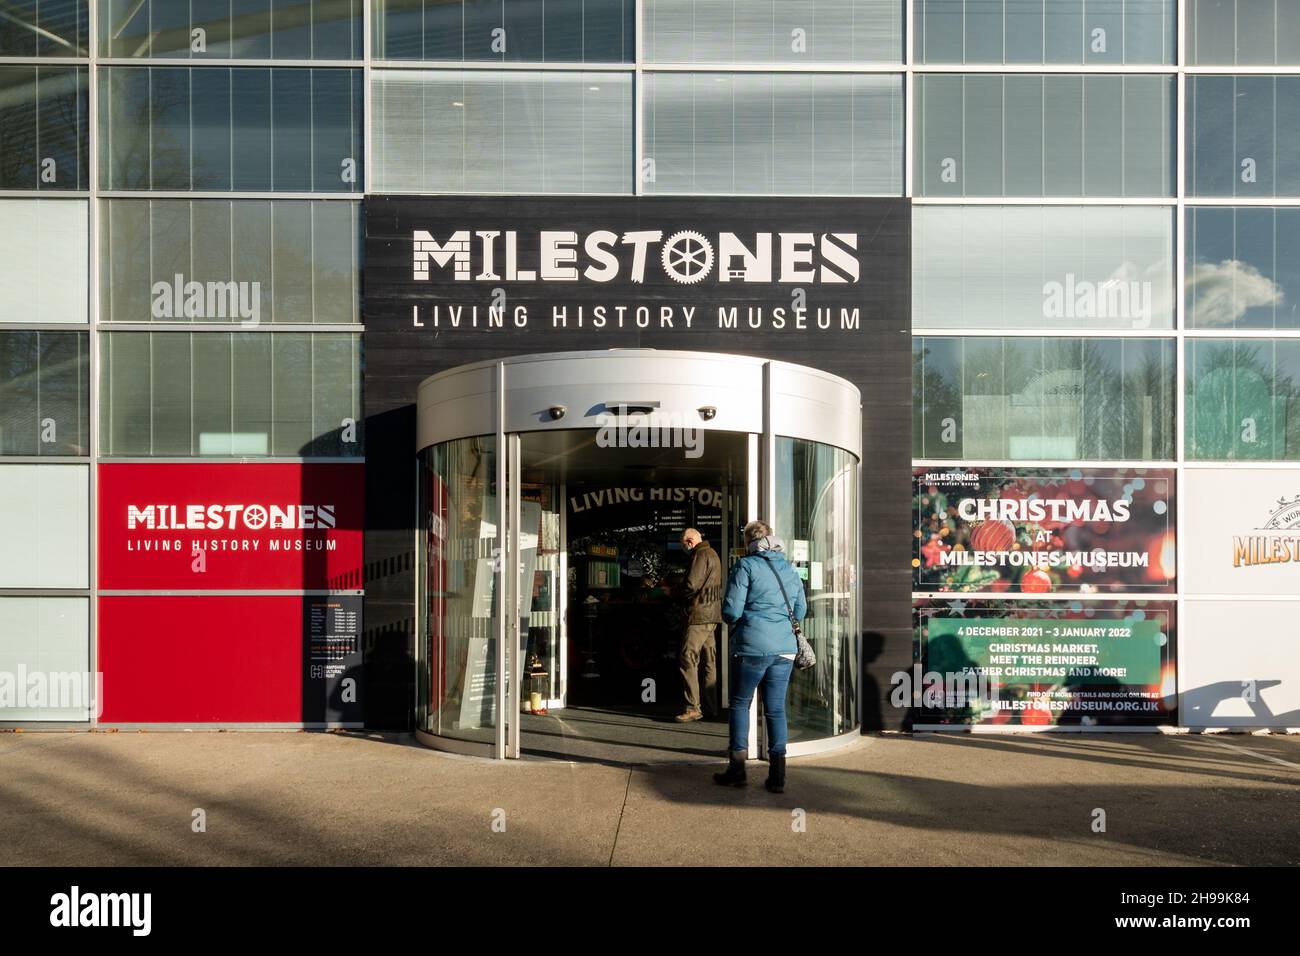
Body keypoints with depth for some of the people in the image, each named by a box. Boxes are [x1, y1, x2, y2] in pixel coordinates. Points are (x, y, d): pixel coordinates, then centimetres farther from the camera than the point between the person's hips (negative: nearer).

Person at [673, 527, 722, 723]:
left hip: (699, 614, -11)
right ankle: (710, 705, 16)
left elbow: (691, 585, -19)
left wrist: (678, 593, 1)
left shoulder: (701, 555, -12)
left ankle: (692, 707, -13)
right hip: (711, 614, 11)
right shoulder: (712, 554, 20)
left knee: (687, 658, -11)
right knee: (709, 660, 11)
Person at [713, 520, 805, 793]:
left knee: (740, 704, 11)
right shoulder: (790, 570, 13)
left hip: (752, 647, -4)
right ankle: (777, 776, 8)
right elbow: (800, 611, 17)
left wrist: (733, 619, 12)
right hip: (785, 648, 5)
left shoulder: (746, 566, -6)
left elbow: (730, 611, -10)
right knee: (776, 709, 9)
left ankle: (737, 768, 12)